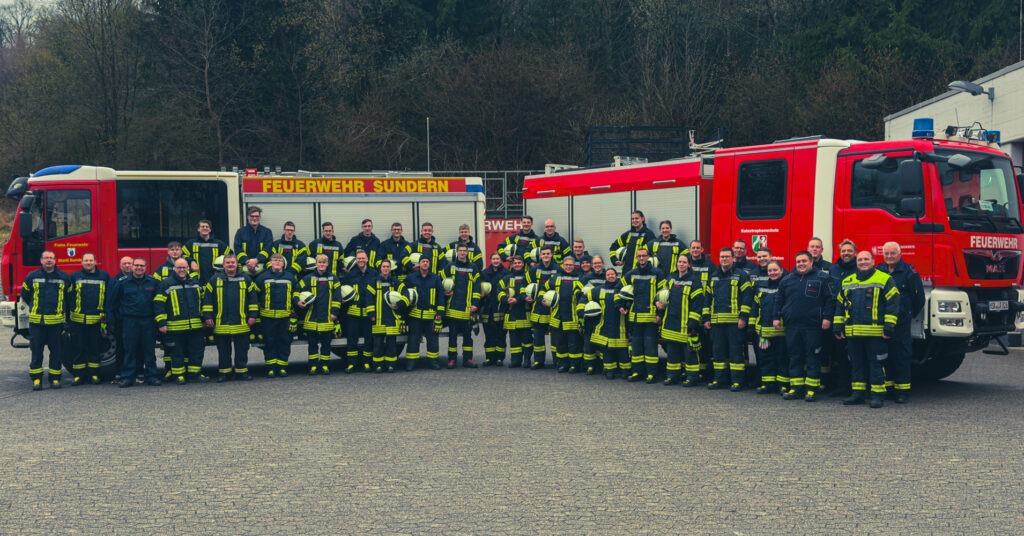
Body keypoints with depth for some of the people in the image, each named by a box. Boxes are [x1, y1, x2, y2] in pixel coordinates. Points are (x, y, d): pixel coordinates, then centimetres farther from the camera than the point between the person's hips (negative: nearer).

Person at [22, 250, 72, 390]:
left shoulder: (64, 277, 7)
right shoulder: (32, 277, 6)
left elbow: (69, 297, 18)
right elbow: (25, 295, 18)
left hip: (56, 321, 0)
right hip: (37, 321, 0)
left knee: (56, 351, 3)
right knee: (36, 352, 1)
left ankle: (55, 378, 10)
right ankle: (36, 379, 6)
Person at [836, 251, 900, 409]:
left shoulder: (884, 280, 1)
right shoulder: (847, 282, 16)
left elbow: (892, 303, -4)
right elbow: (840, 305, 20)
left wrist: (889, 327, -11)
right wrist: (838, 327, 14)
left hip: (875, 333, -5)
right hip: (853, 334, 5)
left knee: (876, 364, -2)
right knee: (856, 364, 10)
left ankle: (877, 396, 2)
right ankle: (858, 394, 17)